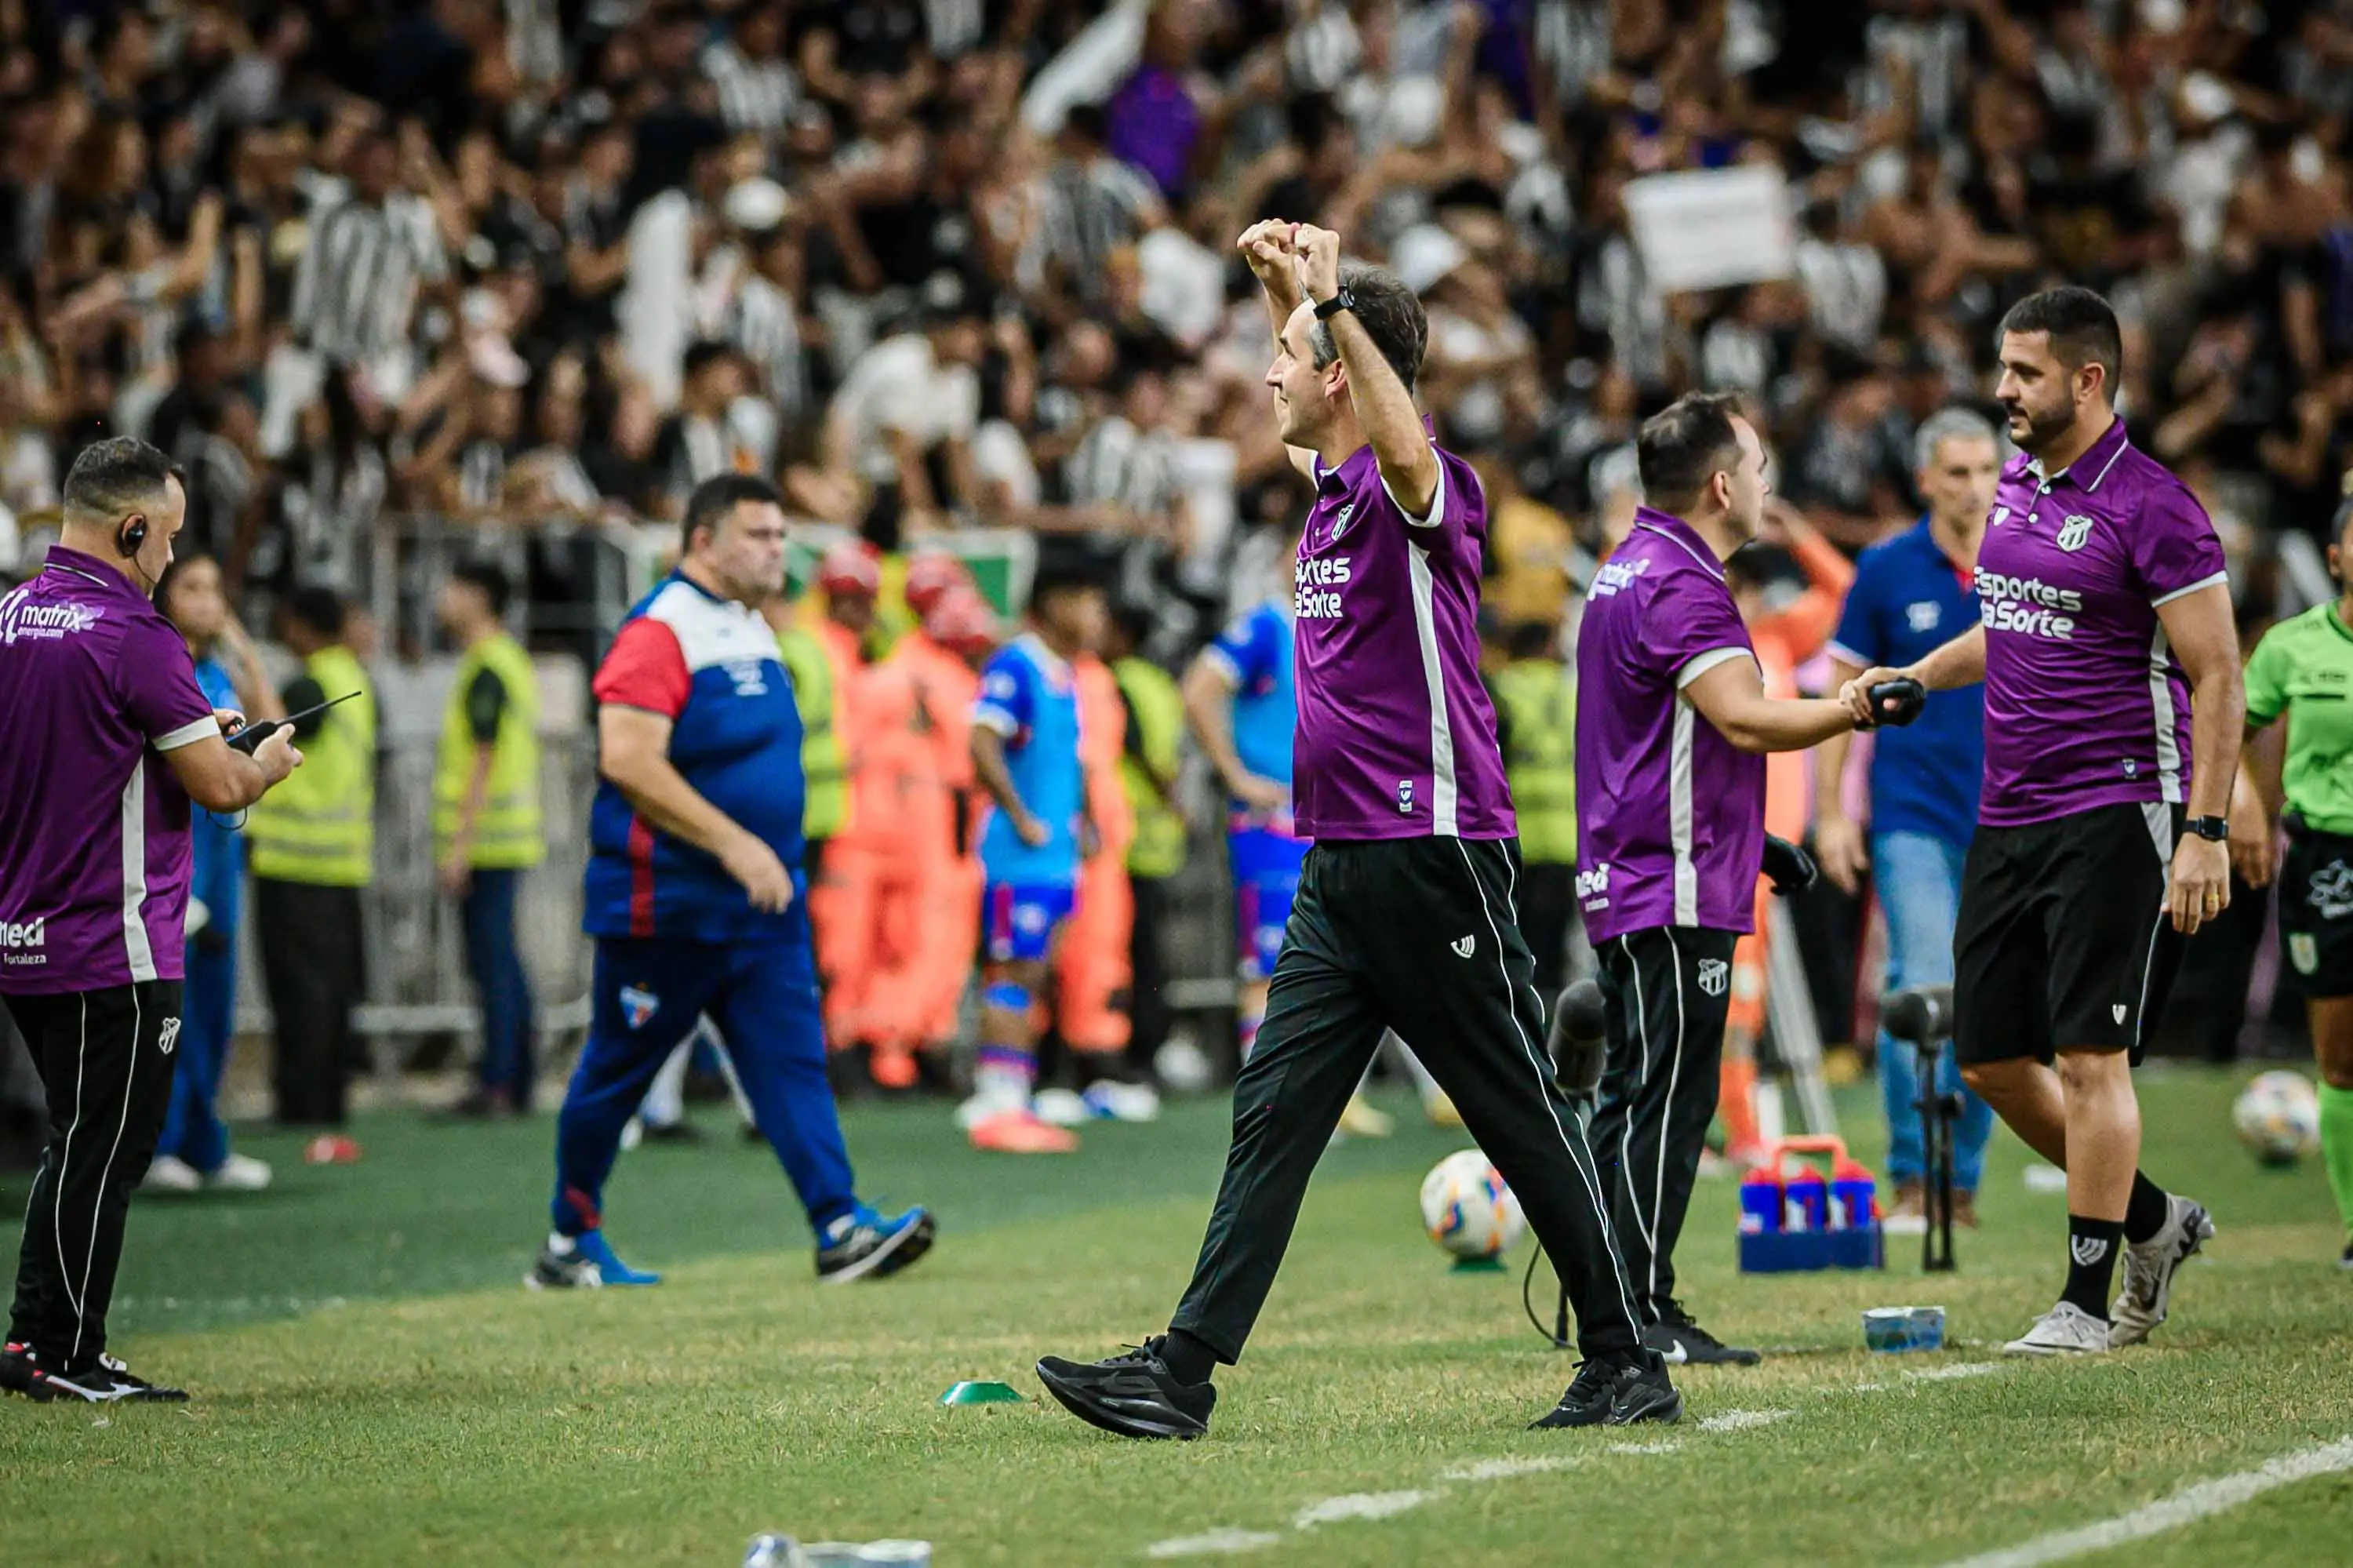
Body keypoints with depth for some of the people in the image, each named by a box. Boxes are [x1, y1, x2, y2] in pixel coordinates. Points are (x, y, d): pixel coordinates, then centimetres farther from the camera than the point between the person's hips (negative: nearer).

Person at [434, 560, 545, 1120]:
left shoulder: (486, 670, -15)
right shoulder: (512, 661, 16)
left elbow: (483, 762, -19)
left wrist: (460, 847, -19)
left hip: (485, 837, -10)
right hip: (511, 838, 10)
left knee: (492, 962, -9)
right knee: (503, 962, 12)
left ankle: (497, 1084, -10)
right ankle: (516, 1083, 15)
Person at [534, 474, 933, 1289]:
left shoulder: (753, 631, 14)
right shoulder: (659, 632, -15)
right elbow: (628, 762, -24)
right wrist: (733, 842, -26)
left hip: (762, 903, 8)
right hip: (666, 906, -8)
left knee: (792, 1058, -4)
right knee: (617, 1071, 4)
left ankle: (840, 1228, -11)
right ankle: (570, 1244, 16)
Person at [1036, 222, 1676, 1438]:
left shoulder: (1421, 490, -12)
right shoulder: (1330, 490, 13)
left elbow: (1406, 448, -38)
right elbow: (1309, 414, 36)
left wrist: (1329, 297, -37)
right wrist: (1282, 285, 23)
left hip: (1433, 860, -9)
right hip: (1337, 871, 9)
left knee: (1527, 1122, 0)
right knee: (1269, 1118, 2)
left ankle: (1627, 1362, 9)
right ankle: (1182, 1374, -2)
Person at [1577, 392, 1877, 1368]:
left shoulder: (1632, 572, 18)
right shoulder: (1679, 584, -15)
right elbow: (1744, 718, -25)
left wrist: (1752, 839, 28)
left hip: (1625, 880, 11)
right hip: (1676, 891, -11)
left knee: (1634, 1097, 12)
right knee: (1668, 1100, -8)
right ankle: (1643, 1314, -8)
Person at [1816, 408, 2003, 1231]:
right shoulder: (1885, 570, 0)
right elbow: (1843, 692, 5)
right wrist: (1830, 812, 0)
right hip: (1913, 815, -2)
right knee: (1925, 988, -16)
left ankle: (1962, 1183, 15)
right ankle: (1911, 1179, -10)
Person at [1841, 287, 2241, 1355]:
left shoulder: (2149, 507, -12)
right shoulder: (2017, 487, 11)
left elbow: (2218, 676, -12)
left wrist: (2207, 829, -18)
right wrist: (1914, 676, 12)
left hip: (2113, 816, -8)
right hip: (2006, 819, 8)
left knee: (2088, 1056, -8)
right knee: (1992, 1061, 9)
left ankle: (2088, 1301, 0)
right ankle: (2152, 1222, 27)